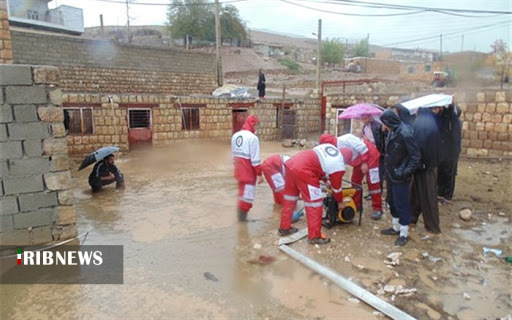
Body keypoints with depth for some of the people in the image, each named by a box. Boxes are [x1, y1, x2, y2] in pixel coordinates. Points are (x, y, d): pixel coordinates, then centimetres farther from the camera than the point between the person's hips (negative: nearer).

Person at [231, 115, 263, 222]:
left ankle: (240, 213, 32)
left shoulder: (235, 136, 9)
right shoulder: (252, 137, -17)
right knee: (248, 193, 4)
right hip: (249, 171, -8)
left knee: (242, 191, 21)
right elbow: (255, 159, -18)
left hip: (239, 171, 8)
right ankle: (242, 216, 12)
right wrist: (259, 174, -12)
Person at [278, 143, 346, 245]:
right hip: (304, 171, -9)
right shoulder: (339, 166, 1)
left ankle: (284, 228, 36)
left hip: (291, 163, 9)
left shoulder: (329, 146, 20)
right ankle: (314, 236, 14)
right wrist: (340, 202, 31)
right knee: (315, 204, 6)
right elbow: (336, 187, 13)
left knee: (289, 199, 21)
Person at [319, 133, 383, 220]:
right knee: (355, 181, 12)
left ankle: (377, 209, 2)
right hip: (359, 161, 9)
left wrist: (364, 163, -24)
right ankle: (356, 205, 25)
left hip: (370, 156, -9)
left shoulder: (345, 140, -29)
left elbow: (362, 147, -29)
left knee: (373, 183, -6)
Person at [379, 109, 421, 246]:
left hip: (400, 177, -9)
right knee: (392, 202, 19)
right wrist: (387, 168, 11)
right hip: (391, 174, 9)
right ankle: (396, 227, 35)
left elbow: (416, 156, -20)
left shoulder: (405, 134, -23)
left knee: (401, 204, 2)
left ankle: (404, 234, 16)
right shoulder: (392, 131, 4)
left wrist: (406, 172, -21)